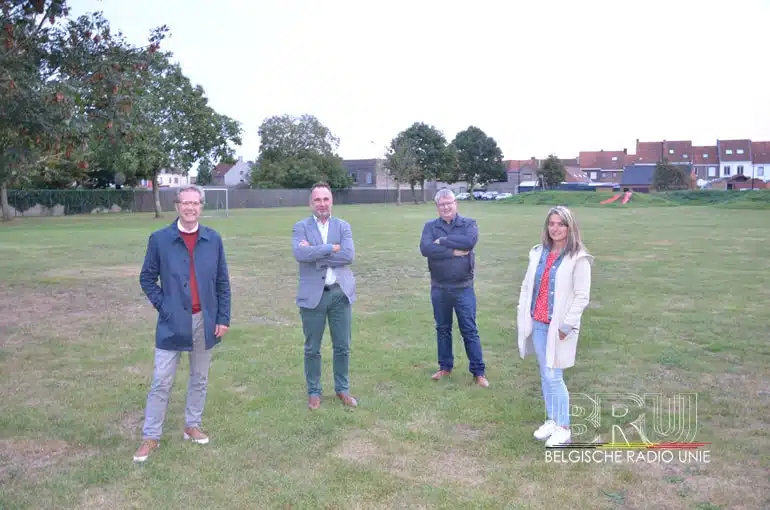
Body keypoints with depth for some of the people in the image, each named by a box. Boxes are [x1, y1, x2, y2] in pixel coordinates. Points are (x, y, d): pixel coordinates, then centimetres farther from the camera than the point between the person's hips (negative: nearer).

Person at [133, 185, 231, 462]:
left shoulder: (213, 239, 1)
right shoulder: (159, 239, -4)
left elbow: (222, 282, 4)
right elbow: (147, 278, 3)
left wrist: (223, 318, 0)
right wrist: (162, 306, -7)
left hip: (205, 321, 2)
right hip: (173, 322, -2)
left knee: (200, 378, 14)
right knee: (161, 382, 3)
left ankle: (192, 425, 31)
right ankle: (151, 437, 16)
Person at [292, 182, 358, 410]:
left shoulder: (343, 226, 5)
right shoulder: (301, 227, -1)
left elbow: (349, 255, -12)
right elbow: (300, 254, -20)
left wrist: (316, 253, -15)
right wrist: (332, 248, -16)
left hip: (340, 293, 2)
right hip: (313, 294, -2)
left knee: (342, 347, 11)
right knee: (312, 349, 10)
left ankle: (342, 389, 29)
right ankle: (314, 392, 26)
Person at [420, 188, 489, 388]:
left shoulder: (469, 223, -2)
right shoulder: (430, 226, 1)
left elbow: (470, 241, -24)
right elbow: (425, 249, -17)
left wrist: (442, 241, -17)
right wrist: (454, 251, -19)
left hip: (463, 288, -2)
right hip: (439, 288, 2)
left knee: (469, 330, 4)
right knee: (442, 329, 15)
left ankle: (479, 371, 13)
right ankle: (445, 366, 30)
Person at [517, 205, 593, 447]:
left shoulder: (578, 259, -10)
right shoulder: (538, 253, 8)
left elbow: (582, 296, -12)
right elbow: (527, 285, 11)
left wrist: (566, 326, -14)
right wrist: (522, 313, 5)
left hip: (558, 327, -6)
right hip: (538, 324, 6)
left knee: (554, 377, -4)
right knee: (545, 376, 14)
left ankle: (564, 429, 11)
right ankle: (551, 421, 28)